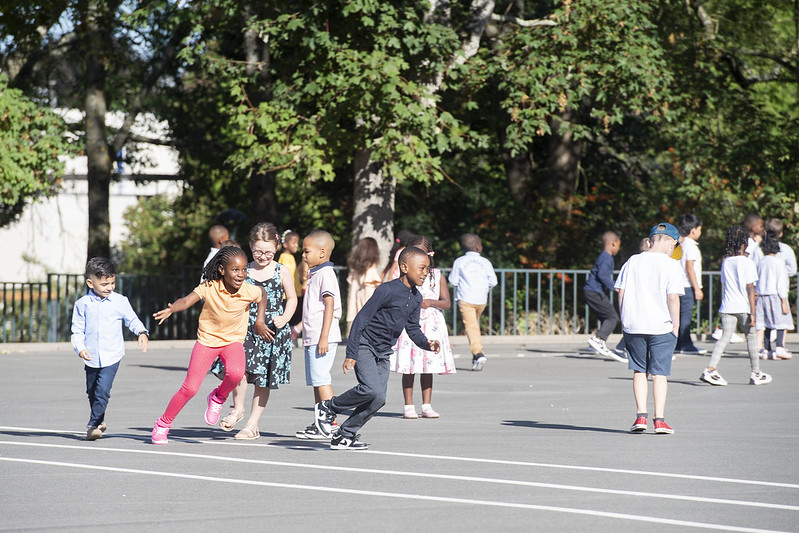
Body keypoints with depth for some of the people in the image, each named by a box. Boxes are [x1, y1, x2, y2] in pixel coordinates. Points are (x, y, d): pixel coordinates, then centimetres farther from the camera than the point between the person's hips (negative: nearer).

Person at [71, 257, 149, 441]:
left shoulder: (120, 302, -2)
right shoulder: (82, 304, -1)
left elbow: (132, 320, 8)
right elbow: (78, 330, 2)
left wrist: (142, 332, -11)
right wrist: (80, 348, -14)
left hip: (111, 357, -2)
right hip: (91, 357, 2)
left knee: (102, 391, -14)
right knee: (92, 392, 15)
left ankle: (93, 424, -2)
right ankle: (99, 421, 36)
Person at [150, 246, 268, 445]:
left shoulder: (250, 291, -16)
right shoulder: (209, 287, -22)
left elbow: (263, 293, 9)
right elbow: (187, 300, -35)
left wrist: (260, 321, 9)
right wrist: (171, 309, -55)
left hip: (233, 340, 1)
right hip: (207, 339, -1)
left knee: (235, 373, -31)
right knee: (190, 387, -6)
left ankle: (218, 398, 3)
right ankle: (163, 424, 15)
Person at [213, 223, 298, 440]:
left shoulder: (282, 272, 0)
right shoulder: (245, 271, 5)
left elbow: (292, 298, 9)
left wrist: (284, 318, -8)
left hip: (272, 332, -1)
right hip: (247, 329, 1)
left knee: (263, 380, 4)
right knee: (239, 368, -22)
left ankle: (252, 424, 16)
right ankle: (238, 408, 3)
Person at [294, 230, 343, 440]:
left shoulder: (326, 273, -12)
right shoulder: (315, 273, 18)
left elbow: (329, 306, -18)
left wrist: (324, 337, -22)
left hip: (322, 337, -10)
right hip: (312, 337, 10)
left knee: (321, 379, -11)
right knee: (316, 381, 12)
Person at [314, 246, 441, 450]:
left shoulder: (416, 298, 6)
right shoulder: (387, 290, -18)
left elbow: (413, 328, 17)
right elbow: (362, 319, -17)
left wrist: (426, 343, -5)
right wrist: (351, 354, -20)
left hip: (383, 353, 8)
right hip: (364, 346, -8)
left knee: (378, 400, -3)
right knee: (372, 389, -26)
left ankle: (344, 435, 11)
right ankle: (328, 407, -4)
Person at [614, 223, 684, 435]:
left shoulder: (632, 262, 6)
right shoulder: (671, 265, -5)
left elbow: (621, 293, 6)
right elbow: (673, 298, -11)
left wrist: (626, 320, 13)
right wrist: (676, 325, -3)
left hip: (633, 326, 3)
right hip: (661, 327, -3)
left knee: (639, 371, 12)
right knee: (660, 373, 2)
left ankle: (641, 415, 4)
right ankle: (659, 419, -1)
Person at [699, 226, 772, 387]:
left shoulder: (725, 262, 8)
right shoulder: (747, 263, -8)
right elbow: (750, 289, -11)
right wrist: (752, 313, -10)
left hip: (727, 307, 4)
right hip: (744, 306, -4)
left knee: (725, 337, 2)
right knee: (750, 337, 10)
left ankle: (710, 369, -14)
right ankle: (756, 373, 18)